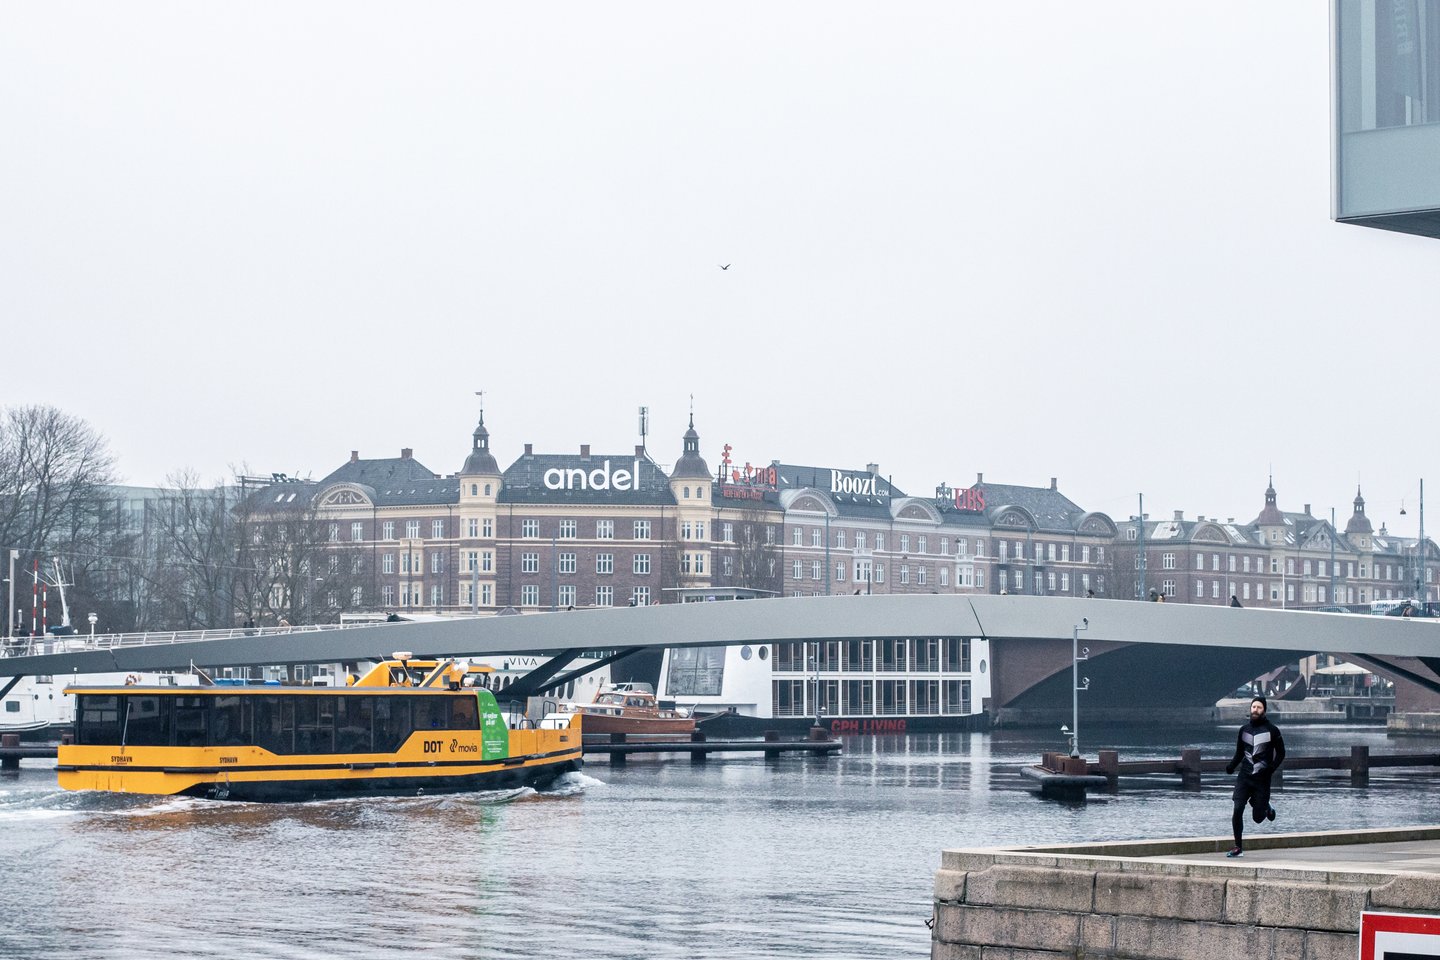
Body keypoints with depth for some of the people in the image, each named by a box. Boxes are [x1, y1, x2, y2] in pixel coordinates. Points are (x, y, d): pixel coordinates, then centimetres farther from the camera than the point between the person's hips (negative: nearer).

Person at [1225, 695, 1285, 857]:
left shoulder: (1272, 730, -3)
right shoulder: (1244, 729, 8)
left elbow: (1281, 754, 2)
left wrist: (1271, 769, -13)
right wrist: (1231, 766, -1)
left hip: (1262, 779, -2)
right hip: (1244, 777, 2)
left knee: (1258, 817, 1)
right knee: (1237, 810, -13)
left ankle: (1266, 808, 38)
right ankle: (1238, 847, -3)